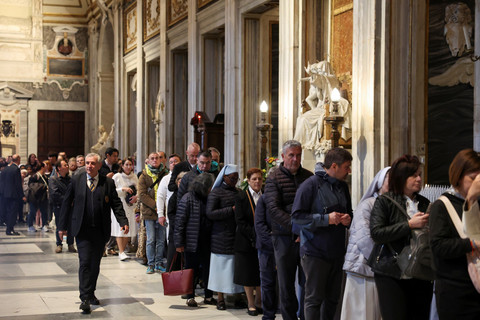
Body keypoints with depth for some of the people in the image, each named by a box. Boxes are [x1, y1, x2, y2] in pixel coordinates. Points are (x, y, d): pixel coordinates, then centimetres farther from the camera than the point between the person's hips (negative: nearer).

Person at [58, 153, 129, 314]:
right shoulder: (76, 181, 4)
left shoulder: (108, 183, 4)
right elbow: (66, 203, 8)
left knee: (95, 264, 9)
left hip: (100, 231, 2)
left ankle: (91, 293, 25)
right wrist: (62, 226, 6)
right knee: (85, 263, -10)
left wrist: (123, 222, -9)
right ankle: (85, 298, -11)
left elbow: (116, 204, 5)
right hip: (82, 230, -2)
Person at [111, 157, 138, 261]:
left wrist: (136, 196, -4)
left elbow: (138, 189, 16)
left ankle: (122, 249, 17)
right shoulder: (117, 177, -3)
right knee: (120, 229, -8)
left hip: (131, 206, 4)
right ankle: (121, 252, -9)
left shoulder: (134, 177, 9)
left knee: (129, 229, 3)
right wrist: (123, 189, -16)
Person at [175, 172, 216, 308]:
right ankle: (190, 297, 16)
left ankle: (208, 296, 21)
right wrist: (179, 243, -12)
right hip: (192, 242, -5)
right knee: (192, 270, 5)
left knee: (208, 269, 9)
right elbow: (180, 221, -10)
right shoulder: (188, 199, -9)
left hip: (207, 243, 5)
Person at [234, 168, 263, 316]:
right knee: (248, 273, 3)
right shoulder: (241, 197, -4)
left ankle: (258, 302, 18)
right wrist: (255, 235, -16)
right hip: (247, 242, -2)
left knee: (262, 273, 5)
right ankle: (251, 304, 12)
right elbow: (240, 221, -9)